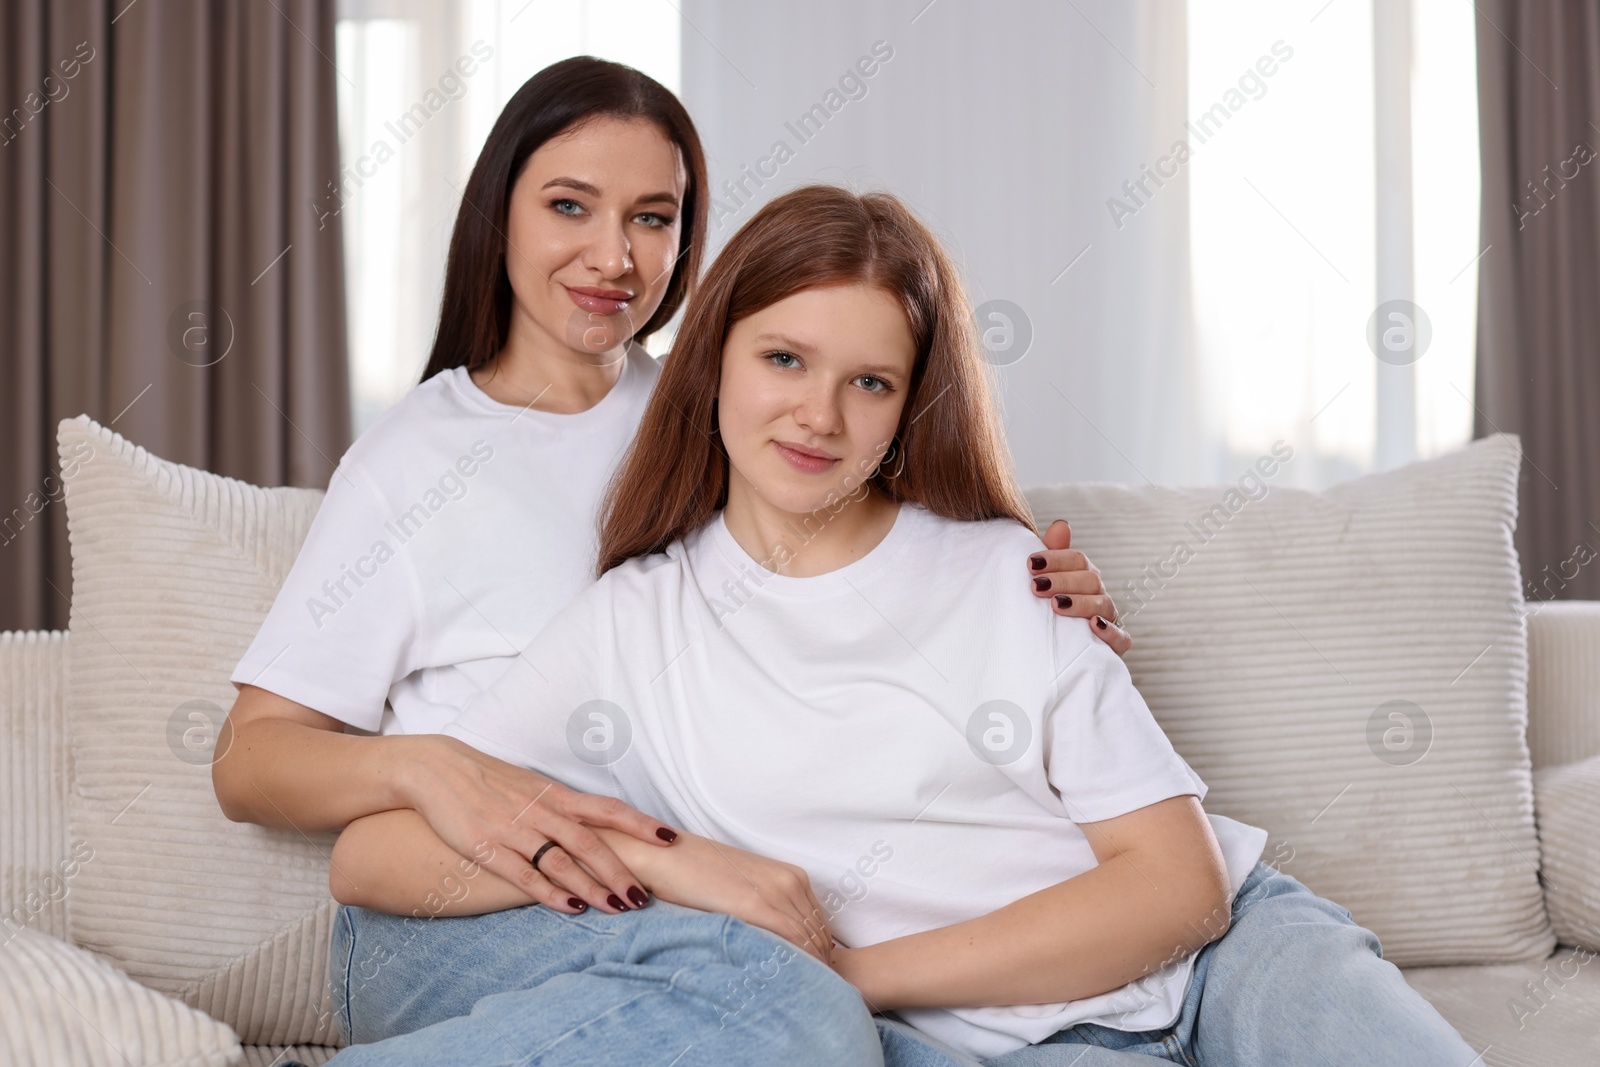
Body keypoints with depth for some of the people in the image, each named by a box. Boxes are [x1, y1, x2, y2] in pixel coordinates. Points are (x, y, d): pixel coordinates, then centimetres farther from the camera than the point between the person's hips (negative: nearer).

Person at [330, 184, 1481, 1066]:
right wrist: (654, 857, -13)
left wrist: (852, 972, -9)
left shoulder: (1002, 574, 8)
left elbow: (1179, 881, -1)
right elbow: (371, 854, 0)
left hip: (1228, 946, 2)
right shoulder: (635, 625, 6)